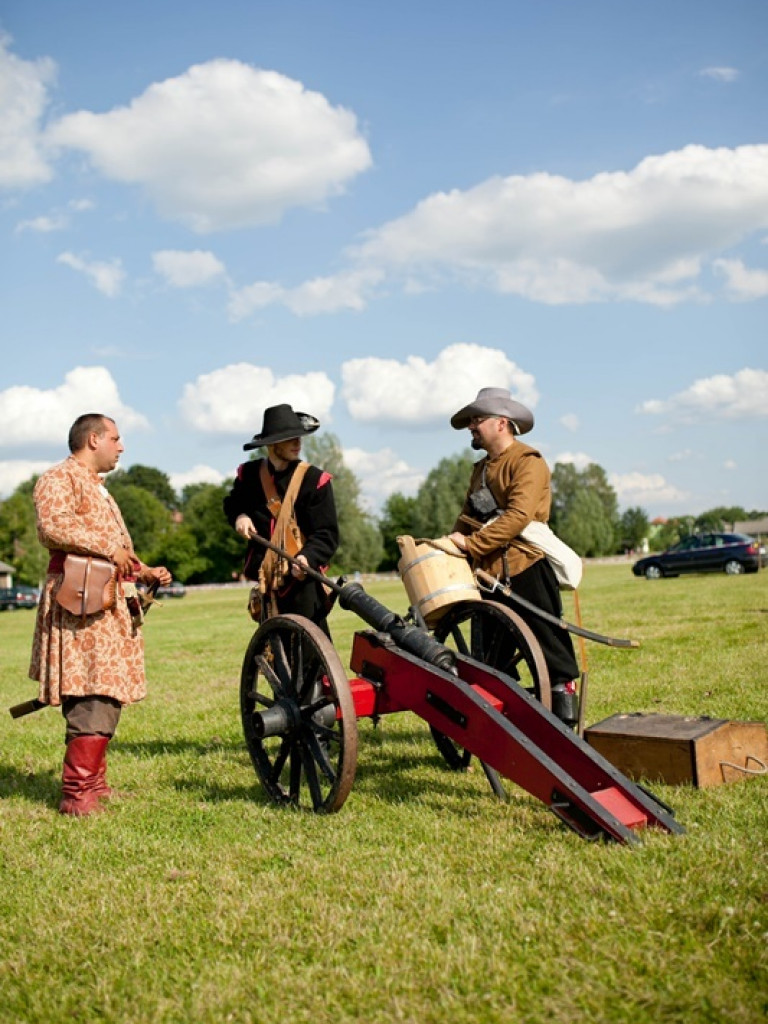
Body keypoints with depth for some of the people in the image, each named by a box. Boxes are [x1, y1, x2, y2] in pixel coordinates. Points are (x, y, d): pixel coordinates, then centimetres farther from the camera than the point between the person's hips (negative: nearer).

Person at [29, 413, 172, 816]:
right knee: (97, 699, -14)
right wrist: (109, 549, -19)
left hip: (110, 606, 10)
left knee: (103, 698, 11)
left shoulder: (98, 488, 28)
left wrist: (145, 572, 17)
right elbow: (53, 526, -22)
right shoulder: (60, 478, -4)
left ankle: (92, 785, 20)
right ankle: (78, 794, -10)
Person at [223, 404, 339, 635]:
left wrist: (308, 558, -28)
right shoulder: (250, 474, 4)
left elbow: (327, 534, -9)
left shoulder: (314, 479, -7)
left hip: (303, 577, -3)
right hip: (265, 576, 4)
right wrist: (239, 517, 0)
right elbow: (232, 504, 24)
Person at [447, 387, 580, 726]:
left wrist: (471, 543, -22)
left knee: (549, 645, -2)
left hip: (526, 569, -8)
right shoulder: (481, 469, 19)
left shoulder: (528, 462, -8)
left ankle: (564, 696, 6)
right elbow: (468, 517, 17)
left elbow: (518, 516, -21)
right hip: (489, 574, 8)